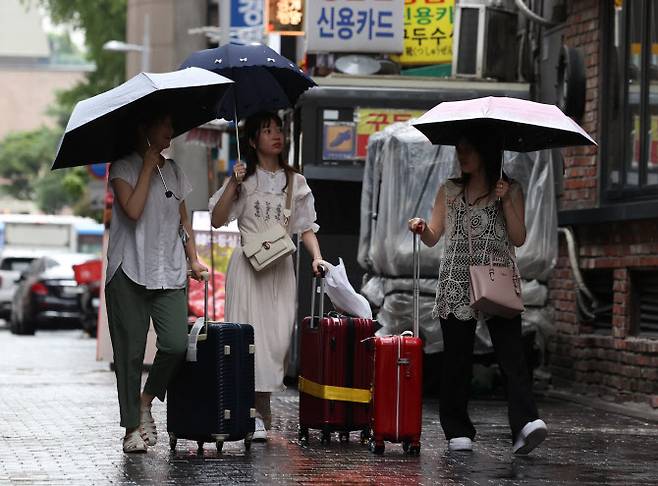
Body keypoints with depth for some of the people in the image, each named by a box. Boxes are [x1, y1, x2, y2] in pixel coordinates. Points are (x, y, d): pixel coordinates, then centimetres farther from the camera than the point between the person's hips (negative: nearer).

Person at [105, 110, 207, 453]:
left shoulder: (173, 170, 16)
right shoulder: (124, 167, 0)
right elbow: (133, 210, -16)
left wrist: (193, 259, 13)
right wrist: (148, 167, -10)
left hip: (170, 274, 4)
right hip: (130, 271, -4)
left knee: (176, 344, -13)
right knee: (130, 350, -2)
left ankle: (147, 400, 12)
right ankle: (132, 428, 6)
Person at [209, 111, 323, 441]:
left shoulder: (295, 182, 13)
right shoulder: (245, 178, 5)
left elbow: (307, 227, 13)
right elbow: (217, 220, -1)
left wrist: (316, 257, -3)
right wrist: (232, 185, -10)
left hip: (281, 266, 3)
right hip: (248, 263, -3)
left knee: (278, 334, -5)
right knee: (249, 332, -8)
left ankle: (263, 407, 2)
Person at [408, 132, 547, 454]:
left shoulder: (510, 190, 7)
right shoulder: (449, 191, 14)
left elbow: (519, 239, 1)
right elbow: (433, 237, 11)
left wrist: (506, 202, -9)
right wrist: (422, 229, -11)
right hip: (457, 284, 2)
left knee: (510, 353, -14)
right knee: (456, 359, -1)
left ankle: (526, 423, -21)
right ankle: (458, 432, 0)